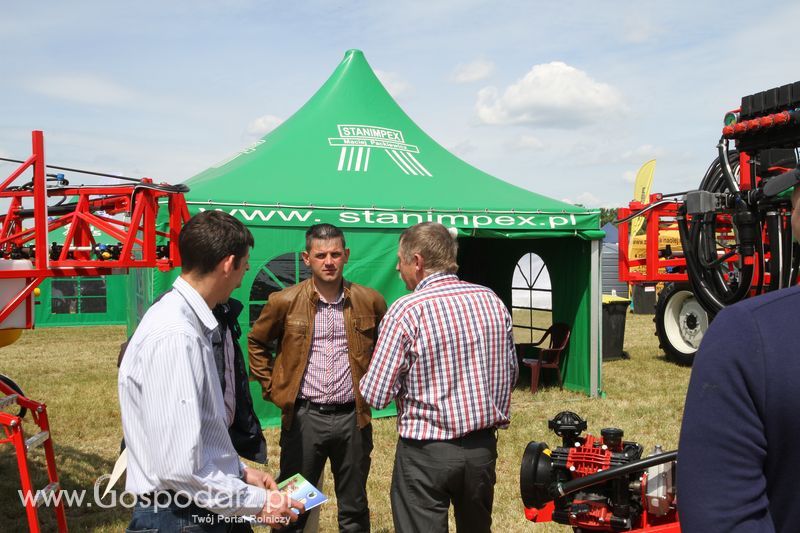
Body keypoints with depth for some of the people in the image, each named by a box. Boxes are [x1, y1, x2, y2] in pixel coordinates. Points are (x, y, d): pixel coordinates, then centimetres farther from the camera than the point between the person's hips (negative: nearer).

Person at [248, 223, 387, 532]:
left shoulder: (370, 301, 0)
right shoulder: (285, 302, -3)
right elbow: (256, 343, 11)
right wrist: (273, 388, 4)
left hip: (352, 416, 1)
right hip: (304, 416, -1)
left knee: (354, 508, 15)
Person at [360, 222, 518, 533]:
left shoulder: (406, 311, -16)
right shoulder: (492, 301, 0)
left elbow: (376, 396, -15)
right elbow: (510, 373, 10)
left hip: (426, 452, -5)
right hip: (483, 447, 6)